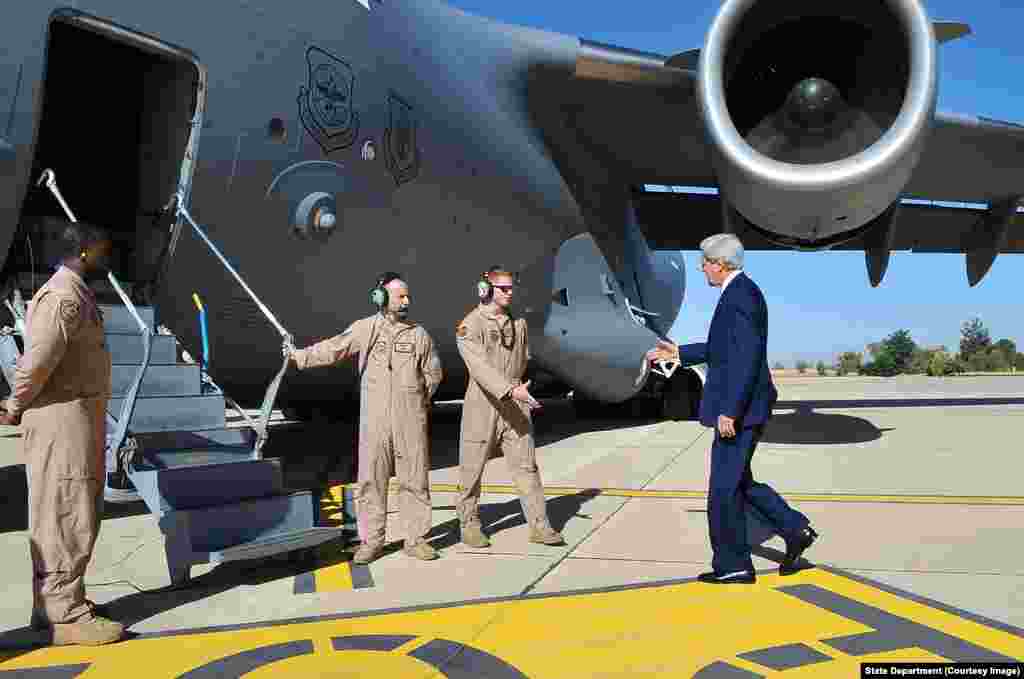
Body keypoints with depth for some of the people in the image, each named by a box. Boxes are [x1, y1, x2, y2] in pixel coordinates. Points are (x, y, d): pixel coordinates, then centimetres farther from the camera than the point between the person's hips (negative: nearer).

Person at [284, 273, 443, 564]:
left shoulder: (418, 334, 5)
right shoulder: (365, 328, 1)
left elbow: (433, 373, 12)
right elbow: (333, 348, -6)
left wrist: (417, 401, 9)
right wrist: (300, 356, -14)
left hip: (411, 421, 1)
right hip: (375, 420, 0)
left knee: (414, 480, 5)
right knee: (371, 480, 4)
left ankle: (416, 539, 16)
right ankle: (371, 541, 16)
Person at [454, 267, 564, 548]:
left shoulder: (518, 323, 8)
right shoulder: (469, 325, -11)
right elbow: (480, 366, -23)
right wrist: (511, 390, -33)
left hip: (515, 407, 4)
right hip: (482, 406, -4)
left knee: (526, 466, 2)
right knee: (472, 469, 8)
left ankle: (539, 526, 7)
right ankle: (469, 525, 24)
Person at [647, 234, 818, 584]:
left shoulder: (740, 294, -18)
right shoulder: (742, 291, 14)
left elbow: (748, 357, -24)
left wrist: (729, 411, -24)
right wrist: (680, 353, 24)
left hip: (738, 409, -10)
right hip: (739, 407, 10)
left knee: (724, 490, 1)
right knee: (737, 482, 20)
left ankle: (732, 565, 14)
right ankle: (795, 529, 21)